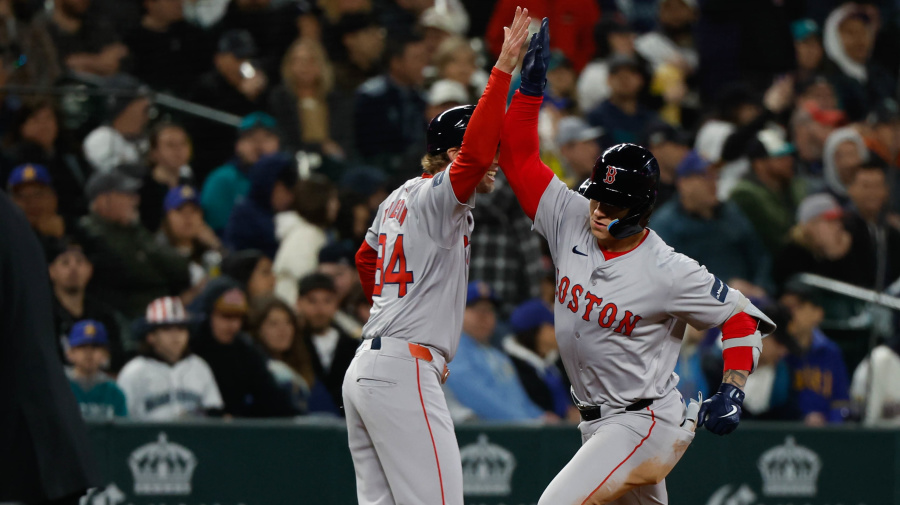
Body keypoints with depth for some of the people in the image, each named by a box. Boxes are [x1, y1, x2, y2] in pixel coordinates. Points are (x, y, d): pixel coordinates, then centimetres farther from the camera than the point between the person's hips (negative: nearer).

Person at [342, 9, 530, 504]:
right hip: (403, 370, -10)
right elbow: (475, 155, -28)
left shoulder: (399, 197, 19)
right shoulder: (438, 195, -8)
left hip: (363, 368, 10)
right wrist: (502, 69, -27)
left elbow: (366, 258, 33)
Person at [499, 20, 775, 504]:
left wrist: (732, 392, -22)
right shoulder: (571, 220, -2)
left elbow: (742, 317, -10)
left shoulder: (667, 272, -18)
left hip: (646, 423, -8)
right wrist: (530, 85, -13)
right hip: (598, 423, 8)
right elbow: (518, 157, -2)